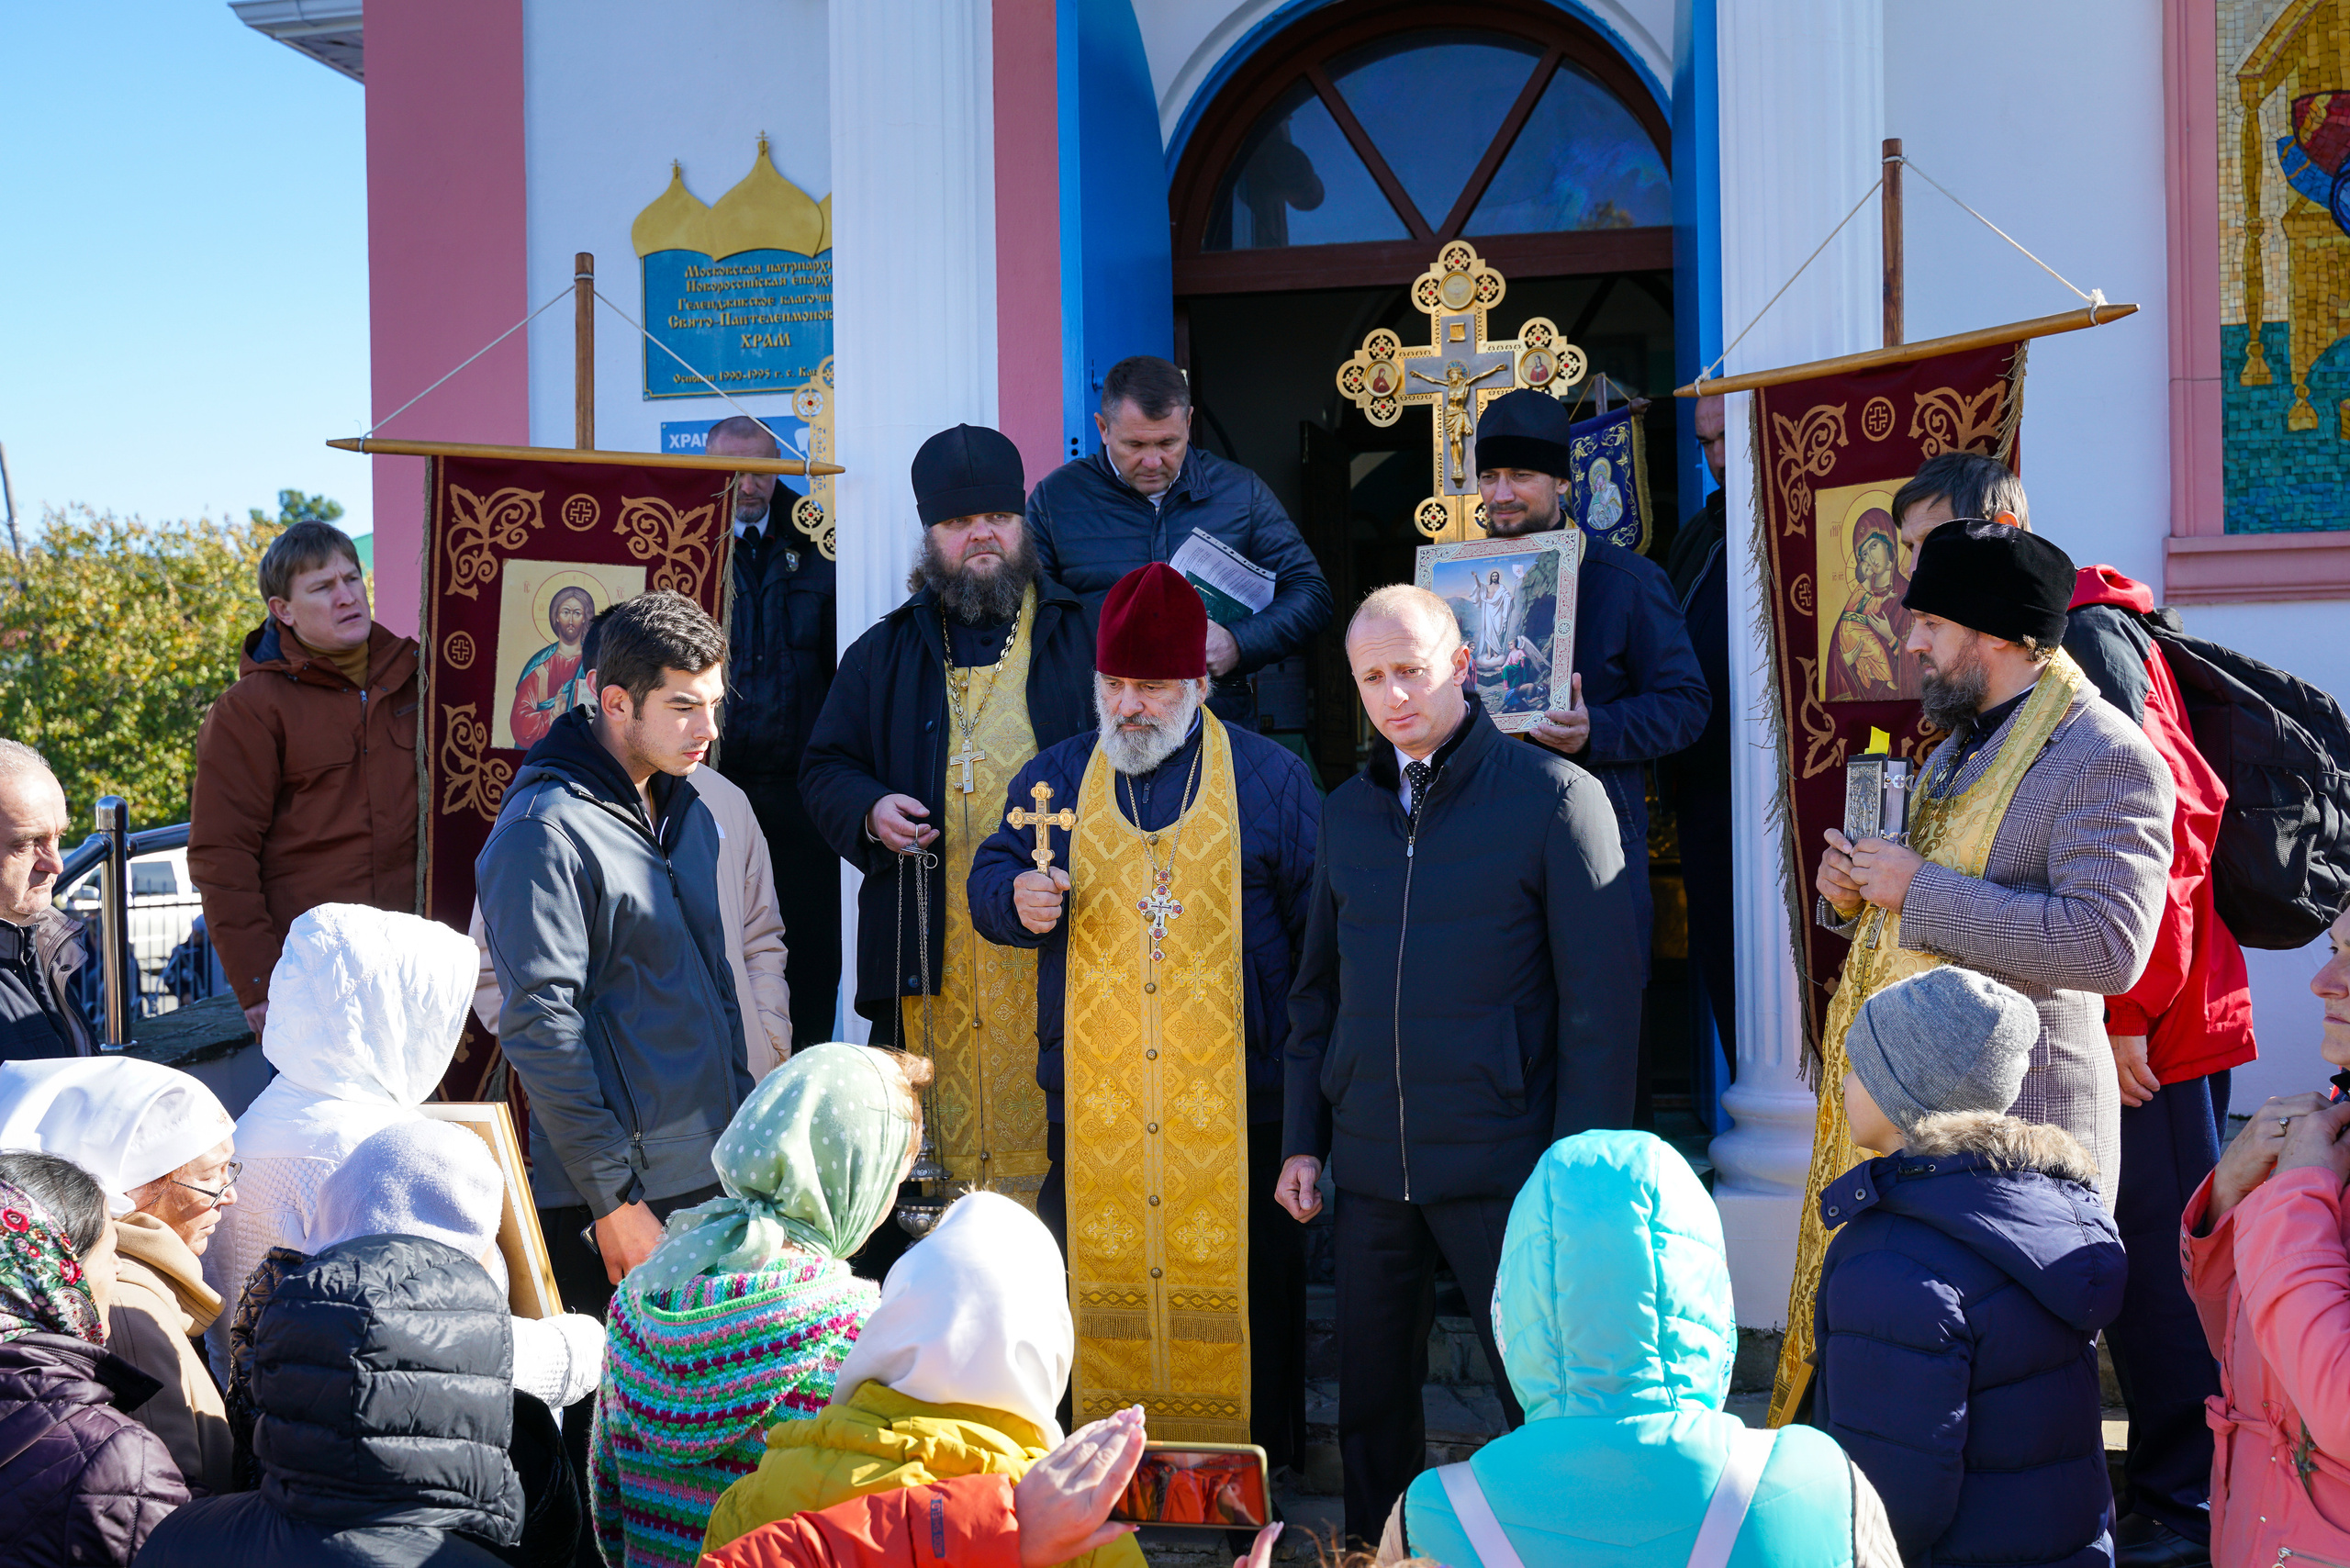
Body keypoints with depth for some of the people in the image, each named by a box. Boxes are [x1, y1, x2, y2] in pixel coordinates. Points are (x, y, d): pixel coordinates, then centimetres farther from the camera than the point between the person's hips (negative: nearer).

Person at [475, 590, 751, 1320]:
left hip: (713, 1177, 8)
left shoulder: (688, 809, 14)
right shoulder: (543, 830, -13)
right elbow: (541, 1028, -17)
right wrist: (615, 1201, -18)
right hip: (621, 1188, -8)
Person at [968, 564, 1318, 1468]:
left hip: (1233, 1097, -2)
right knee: (1092, 1286, 4)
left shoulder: (1269, 778, 4)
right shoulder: (1056, 777, 10)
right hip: (1091, 1098, 2)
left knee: (1242, 1282, 1)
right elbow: (990, 881, 14)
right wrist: (1017, 900, -11)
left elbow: (1318, 925, 5)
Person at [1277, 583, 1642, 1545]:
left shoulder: (1554, 797, -5)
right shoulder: (1347, 814, 11)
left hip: (1503, 1168, -5)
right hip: (1370, 1169, 5)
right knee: (1371, 1405, 11)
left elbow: (1603, 996, -7)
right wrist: (1303, 1138, 11)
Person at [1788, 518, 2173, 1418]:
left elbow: (2106, 946, -25)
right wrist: (1850, 890, 7)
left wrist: (1920, 890, -21)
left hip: (2011, 1118, -9)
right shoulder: (1959, 746, 18)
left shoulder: (2107, 757, -13)